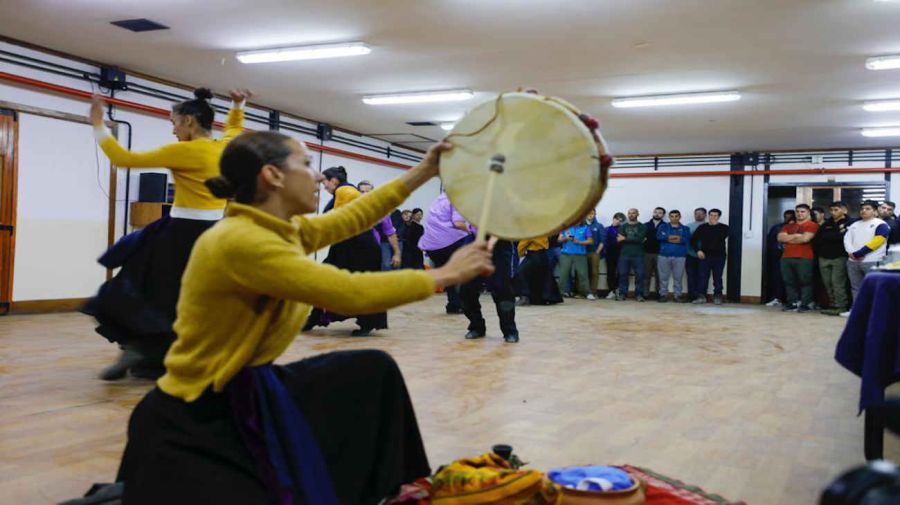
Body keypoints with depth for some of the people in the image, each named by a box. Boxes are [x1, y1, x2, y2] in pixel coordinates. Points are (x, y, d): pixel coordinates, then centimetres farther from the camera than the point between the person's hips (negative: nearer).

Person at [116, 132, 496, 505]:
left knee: (374, 373, 7)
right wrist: (445, 275, -21)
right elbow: (351, 293, -31)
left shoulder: (286, 230, 1)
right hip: (196, 419, -10)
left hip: (252, 391, 10)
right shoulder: (239, 241, -27)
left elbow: (352, 217, 16)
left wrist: (423, 172, 14)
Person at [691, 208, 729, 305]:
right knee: (703, 276, 2)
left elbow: (729, 241, -3)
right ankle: (701, 296, 8)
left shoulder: (724, 228, 0)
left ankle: (717, 297, 12)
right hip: (705, 256, 1)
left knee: (718, 277, 5)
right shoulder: (702, 227, 6)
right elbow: (693, 239, 8)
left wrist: (727, 253, -9)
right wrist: (698, 250, -1)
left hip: (719, 257, -1)